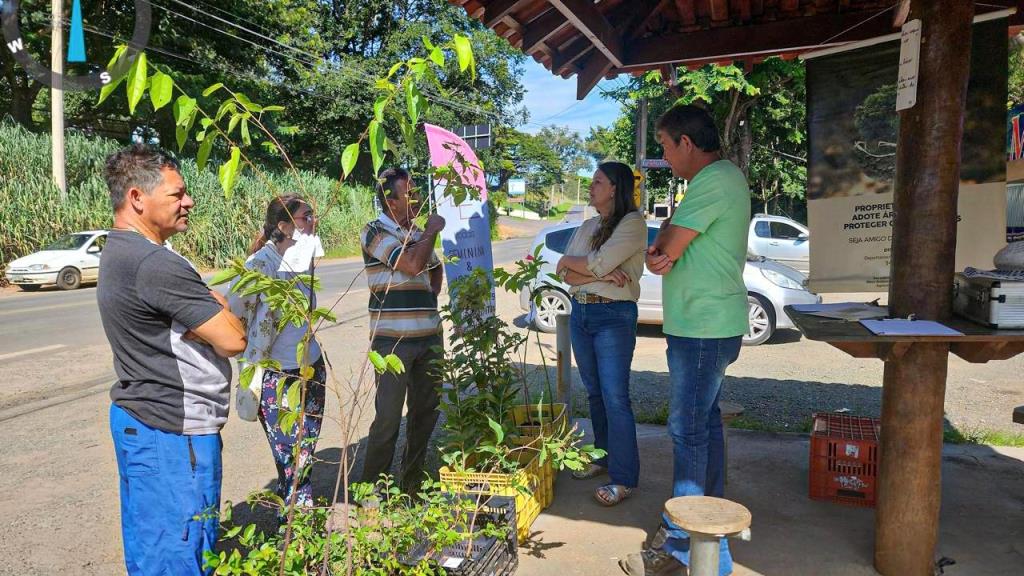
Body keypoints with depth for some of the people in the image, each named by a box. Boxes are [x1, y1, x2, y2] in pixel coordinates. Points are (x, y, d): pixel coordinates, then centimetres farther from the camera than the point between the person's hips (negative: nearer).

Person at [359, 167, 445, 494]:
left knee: (426, 412, 14)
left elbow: (435, 268, 32)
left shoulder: (418, 233, 14)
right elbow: (413, 264, -21)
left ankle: (413, 480, 30)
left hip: (429, 335, 7)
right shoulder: (375, 232, -8)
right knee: (388, 417, -3)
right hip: (393, 340, -7)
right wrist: (432, 232, -6)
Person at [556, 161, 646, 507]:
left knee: (615, 397, -7)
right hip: (580, 313, 7)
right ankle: (603, 457, 28)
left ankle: (624, 478, -1)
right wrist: (601, 274, -12)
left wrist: (569, 261, -1)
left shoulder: (633, 222, -7)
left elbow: (599, 262, -19)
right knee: (595, 393, 14)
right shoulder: (586, 227, 14)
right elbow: (565, 276, 4)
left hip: (614, 316, -7)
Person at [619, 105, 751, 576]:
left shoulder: (714, 181, -18)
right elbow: (672, 233, 11)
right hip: (710, 324, 11)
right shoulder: (721, 178, 16)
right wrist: (659, 252, -10)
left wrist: (660, 251, 3)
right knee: (704, 422, 18)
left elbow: (668, 248, -19)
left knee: (688, 431, -6)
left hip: (702, 329, -11)